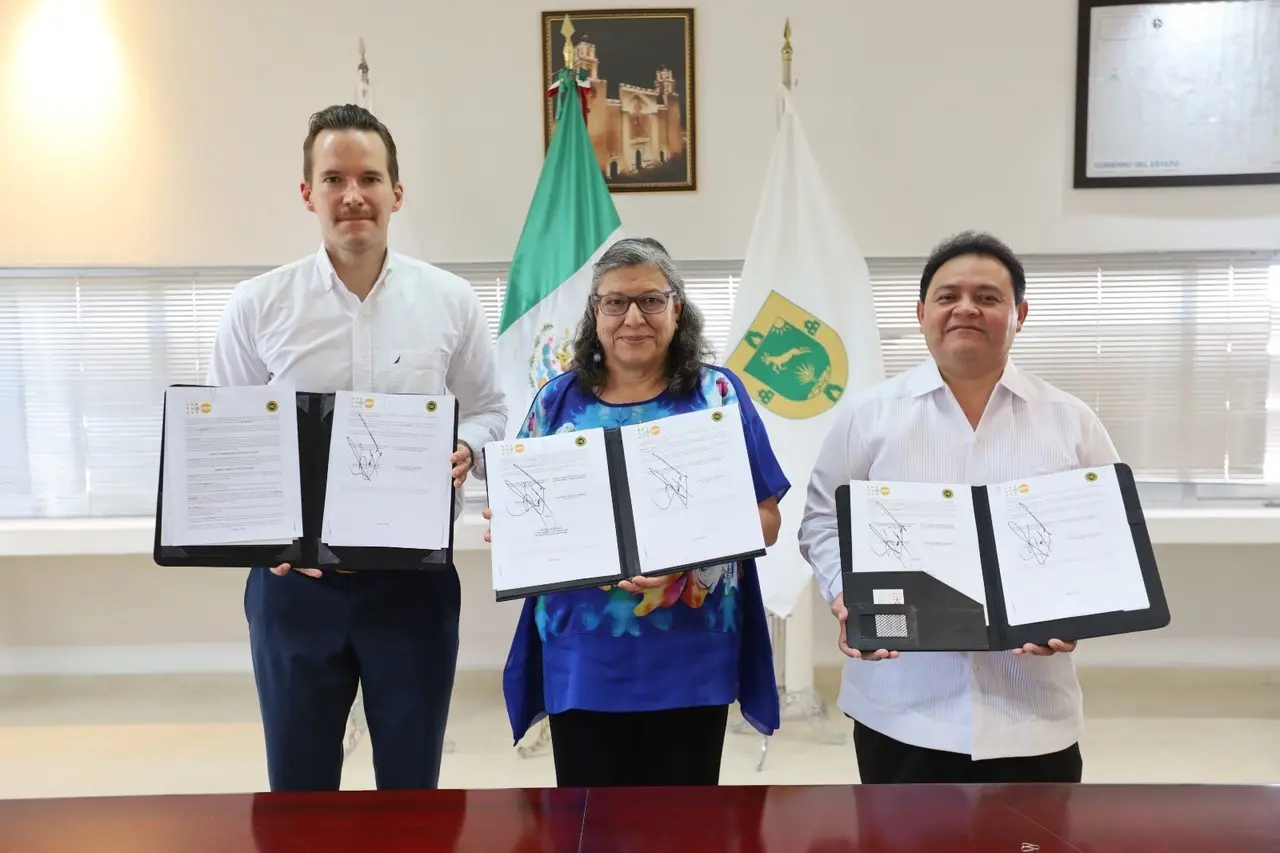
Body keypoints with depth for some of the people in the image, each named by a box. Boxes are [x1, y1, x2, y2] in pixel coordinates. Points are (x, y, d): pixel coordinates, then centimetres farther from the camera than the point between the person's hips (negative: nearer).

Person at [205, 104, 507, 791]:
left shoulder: (450, 301, 0)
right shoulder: (256, 307, -1)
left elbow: (488, 411, 9)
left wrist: (466, 449, -14)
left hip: (414, 573, 1)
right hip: (294, 575, 0)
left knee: (412, 783, 16)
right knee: (297, 785, 15)